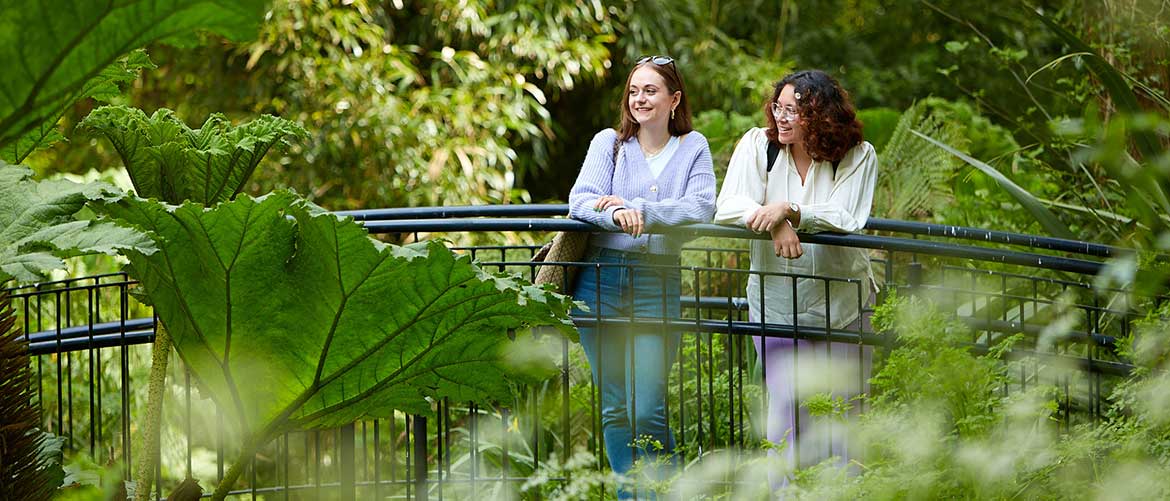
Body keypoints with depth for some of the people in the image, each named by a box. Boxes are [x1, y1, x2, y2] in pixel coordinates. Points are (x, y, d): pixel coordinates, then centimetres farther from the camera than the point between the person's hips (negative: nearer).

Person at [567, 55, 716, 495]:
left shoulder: (693, 147, 9)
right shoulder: (609, 142, 9)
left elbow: (701, 208, -7)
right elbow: (581, 200, -6)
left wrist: (636, 208, -17)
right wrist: (615, 214, -27)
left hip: (658, 283, -1)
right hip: (601, 280, 2)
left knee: (647, 411, -10)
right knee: (614, 409, 5)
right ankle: (628, 495, 14)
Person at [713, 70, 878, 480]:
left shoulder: (858, 156, -5)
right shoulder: (758, 145, -2)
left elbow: (846, 219, -18)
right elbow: (728, 208, -11)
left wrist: (788, 210, -31)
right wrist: (775, 225, -29)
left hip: (840, 304, 0)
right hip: (777, 303, 0)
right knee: (788, 405, -6)